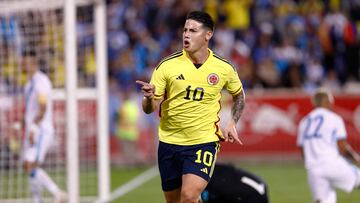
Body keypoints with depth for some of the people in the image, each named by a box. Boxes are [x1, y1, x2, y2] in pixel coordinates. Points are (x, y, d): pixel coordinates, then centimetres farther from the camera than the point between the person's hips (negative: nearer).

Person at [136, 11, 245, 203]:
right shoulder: (167, 65, -7)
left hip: (204, 142, -2)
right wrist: (149, 97, -28)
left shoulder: (224, 68, -4)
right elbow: (149, 109, -5)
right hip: (170, 142, 2)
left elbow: (239, 94, 18)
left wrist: (232, 123, 3)